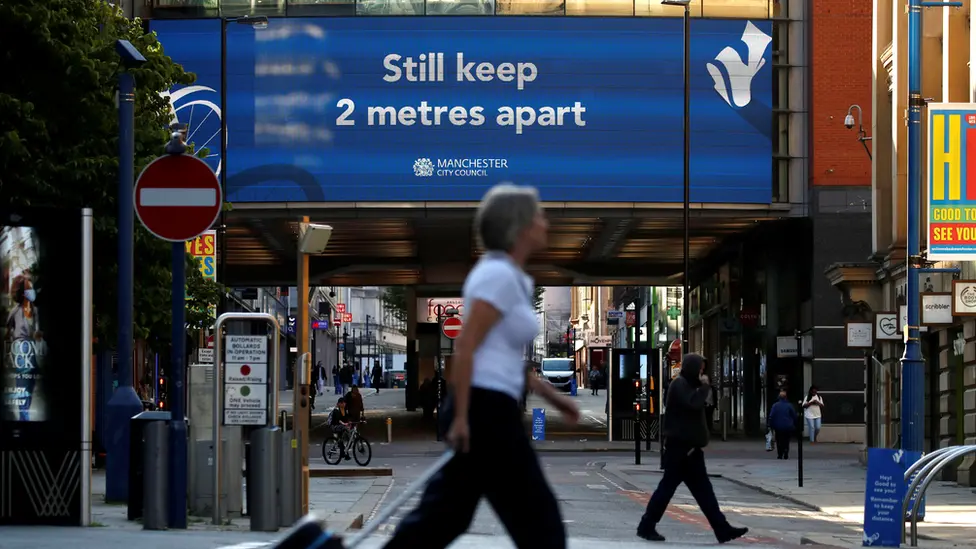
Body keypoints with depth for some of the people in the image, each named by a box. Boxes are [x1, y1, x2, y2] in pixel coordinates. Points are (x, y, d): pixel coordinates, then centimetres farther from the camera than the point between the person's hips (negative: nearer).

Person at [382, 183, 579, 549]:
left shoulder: (510, 277, 18)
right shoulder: (499, 275, -12)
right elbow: (466, 349, -19)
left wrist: (552, 397, 24)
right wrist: (461, 417, -22)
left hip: (486, 410, 10)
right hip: (486, 411, -10)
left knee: (444, 516, 9)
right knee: (537, 519, -1)